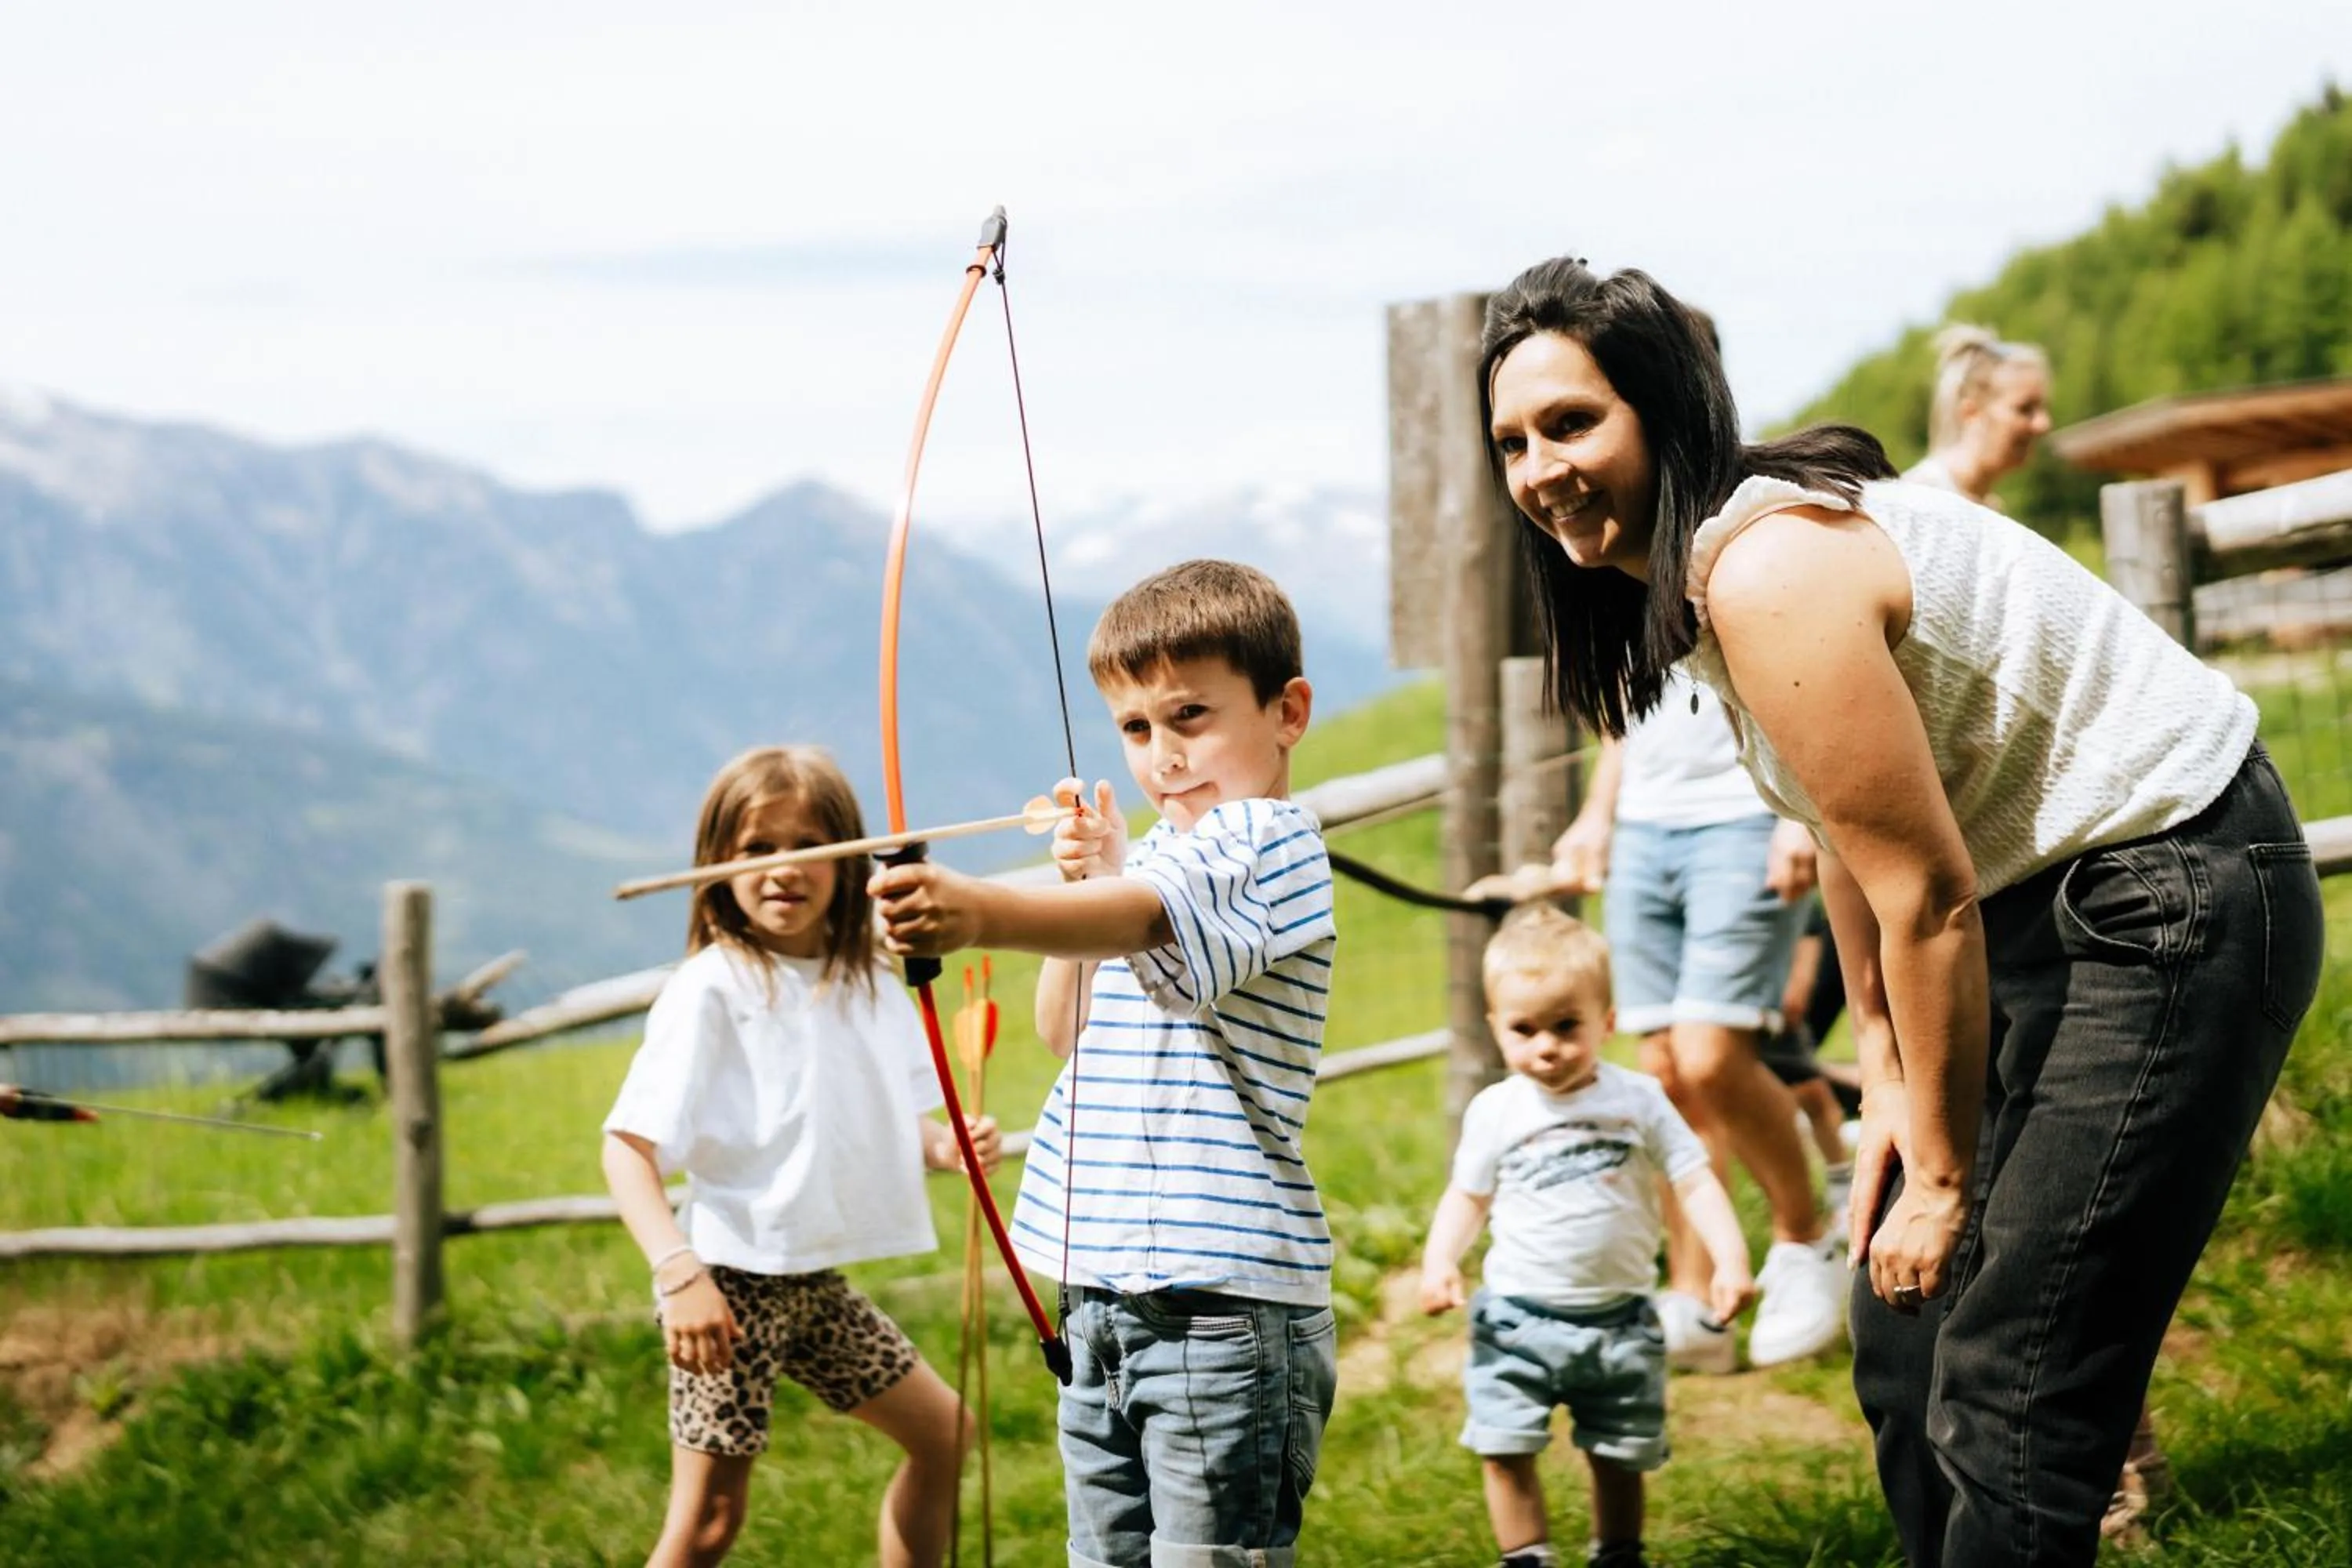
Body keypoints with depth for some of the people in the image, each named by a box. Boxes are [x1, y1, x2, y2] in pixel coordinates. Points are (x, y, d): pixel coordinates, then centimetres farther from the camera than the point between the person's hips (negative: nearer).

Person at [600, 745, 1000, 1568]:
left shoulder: (870, 985, 7)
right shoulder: (711, 989, -13)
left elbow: (881, 1126, 18)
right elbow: (628, 1147, -17)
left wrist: (948, 1146, -6)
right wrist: (679, 1272, -30)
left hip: (818, 1279, 7)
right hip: (732, 1281, -7)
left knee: (944, 1433, 16)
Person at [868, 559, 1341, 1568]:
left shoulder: (1267, 842, -12)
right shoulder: (1165, 849, 18)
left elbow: (1141, 917, -33)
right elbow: (1065, 1029, 22)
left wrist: (980, 913, -51)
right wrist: (1088, 874, 6)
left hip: (1222, 1302, -9)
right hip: (1104, 1294, 9)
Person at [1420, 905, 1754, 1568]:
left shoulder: (1638, 1100, -4)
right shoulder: (1495, 1112, -2)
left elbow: (1695, 1181, -4)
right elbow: (1468, 1197, 6)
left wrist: (1731, 1261, -16)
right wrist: (1439, 1262, -11)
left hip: (1619, 1319, 0)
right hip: (1517, 1319, 0)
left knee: (1621, 1456, 13)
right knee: (1506, 1451, -6)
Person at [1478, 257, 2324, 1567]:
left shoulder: (1769, 575, -24)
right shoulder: (1696, 566, 6)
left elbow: (1928, 897, -21)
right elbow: (1860, 846, 13)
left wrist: (1943, 1174, -10)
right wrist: (1889, 1084, 8)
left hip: (2177, 900, -10)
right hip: (2048, 894, 10)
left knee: (2007, 1395, -12)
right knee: (1905, 1341, 13)